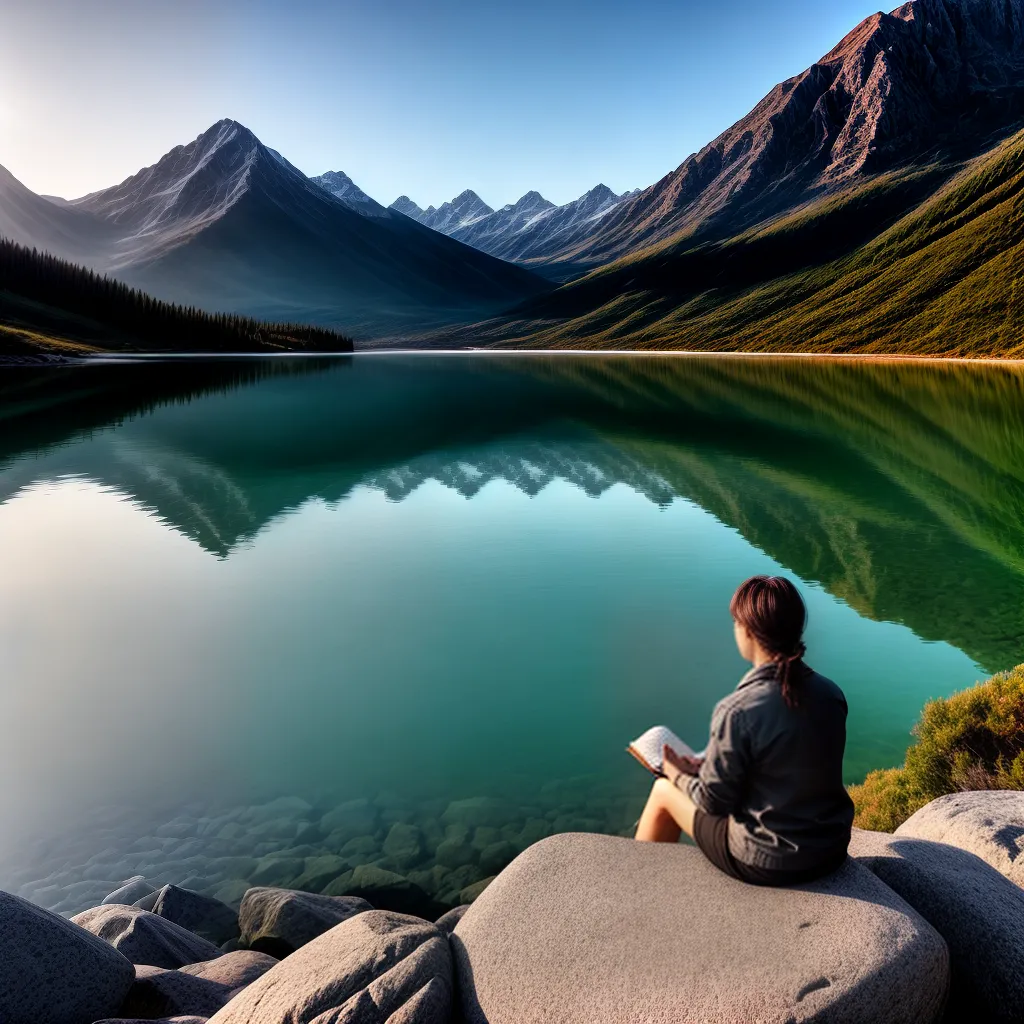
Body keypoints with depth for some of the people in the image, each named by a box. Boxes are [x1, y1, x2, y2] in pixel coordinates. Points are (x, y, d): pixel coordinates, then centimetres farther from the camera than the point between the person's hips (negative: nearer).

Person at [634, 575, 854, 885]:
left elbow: (714, 801, -17)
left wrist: (679, 776, 4)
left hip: (769, 865, -6)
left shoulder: (737, 711, -28)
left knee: (663, 791, 17)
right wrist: (707, 764, 9)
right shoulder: (832, 694, -8)